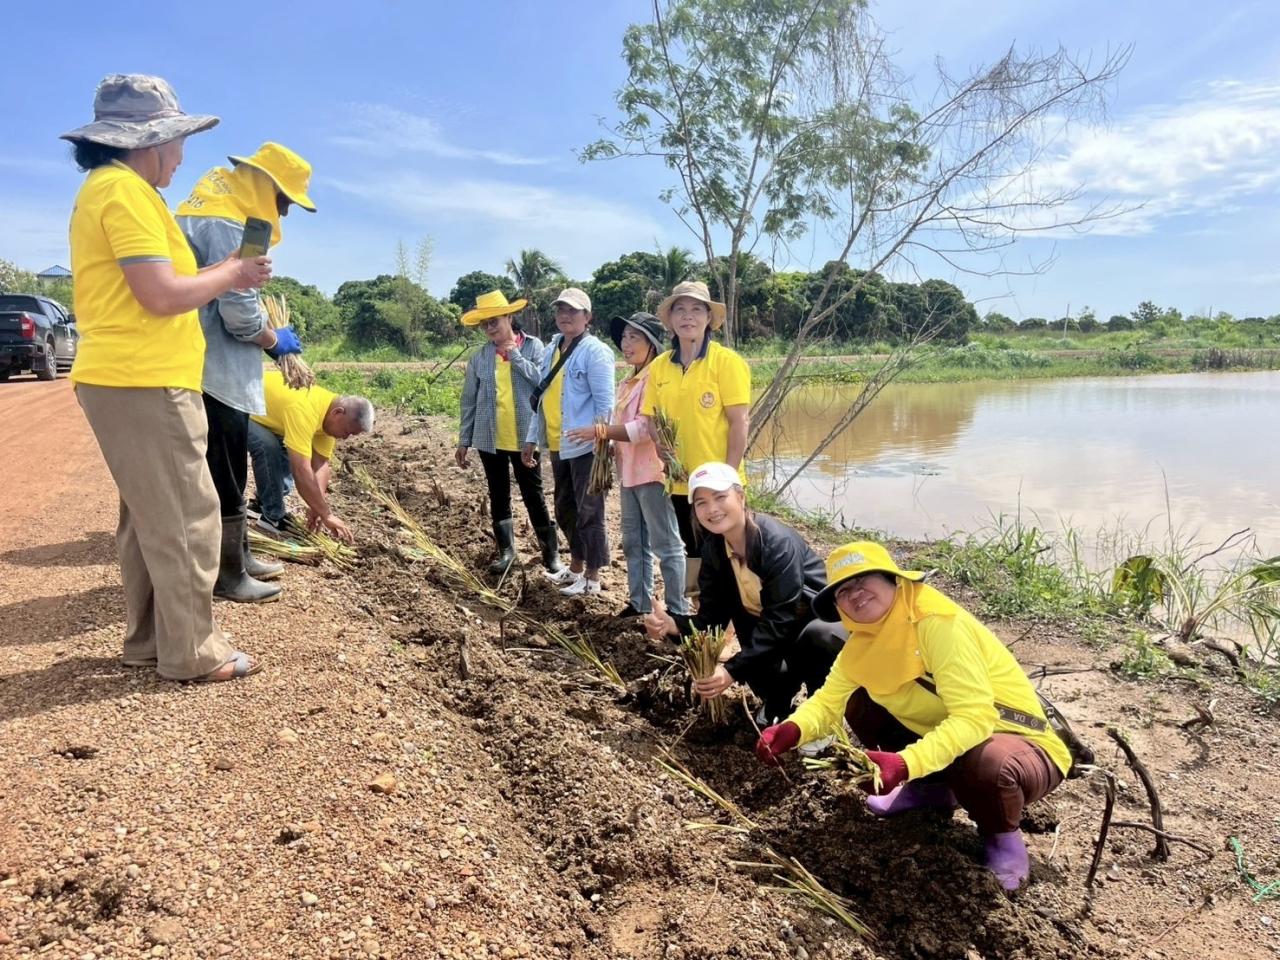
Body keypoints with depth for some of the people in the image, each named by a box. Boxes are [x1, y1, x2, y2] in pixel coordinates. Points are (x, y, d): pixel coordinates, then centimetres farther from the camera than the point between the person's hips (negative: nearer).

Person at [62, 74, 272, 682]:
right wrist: (229, 275, -5)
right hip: (144, 383, -11)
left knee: (148, 516, 15)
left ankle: (149, 639, 24)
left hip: (128, 380, 11)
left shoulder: (104, 188, 20)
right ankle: (192, 653, 4)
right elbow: (161, 295, -20)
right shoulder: (125, 190, -12)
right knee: (185, 519, -5)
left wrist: (220, 275, 9)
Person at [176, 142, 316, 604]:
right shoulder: (226, 225, -18)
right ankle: (227, 575, 9)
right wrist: (275, 341, -5)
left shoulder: (218, 214, 15)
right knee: (225, 477, -2)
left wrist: (270, 335, 7)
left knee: (227, 473, 17)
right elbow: (239, 312, -22)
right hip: (213, 373, -11)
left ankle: (238, 557, 29)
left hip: (214, 369, 11)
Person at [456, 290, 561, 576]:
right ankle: (506, 550, 24)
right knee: (499, 496, 12)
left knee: (533, 495, 6)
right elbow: (469, 400, 6)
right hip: (490, 438, 3)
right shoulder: (479, 357, 2)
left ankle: (551, 550, 18)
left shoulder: (533, 346, -3)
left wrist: (516, 356, -15)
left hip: (525, 437, -2)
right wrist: (464, 440, 6)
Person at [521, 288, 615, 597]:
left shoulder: (595, 351, -10)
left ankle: (592, 578, 11)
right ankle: (575, 568, 33)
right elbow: (542, 398, 18)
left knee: (588, 511, 0)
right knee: (565, 509, 18)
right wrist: (532, 438, 17)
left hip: (584, 446, -8)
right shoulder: (552, 350, 14)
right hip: (557, 445, 9)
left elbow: (605, 403, -15)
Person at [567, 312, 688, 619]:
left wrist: (599, 430, -19)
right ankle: (639, 602, 27)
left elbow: (646, 428, -21)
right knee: (633, 541, 16)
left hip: (652, 471, -10)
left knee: (665, 544, -2)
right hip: (630, 472, 10)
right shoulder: (628, 383, 16)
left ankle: (678, 611, 6)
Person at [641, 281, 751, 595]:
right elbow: (652, 419, 11)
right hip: (678, 482, 5)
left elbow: (739, 422, -11)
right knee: (689, 554, 17)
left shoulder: (726, 361, -8)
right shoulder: (660, 366, 6)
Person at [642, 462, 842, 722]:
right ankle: (781, 691, 20)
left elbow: (781, 618, -34)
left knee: (818, 640, -36)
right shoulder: (713, 550, -9)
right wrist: (673, 625, -32)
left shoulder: (778, 542, -31)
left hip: (818, 619, -6)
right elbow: (713, 615, -11)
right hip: (769, 627, 6)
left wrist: (733, 670, -41)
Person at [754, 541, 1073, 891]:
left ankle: (1002, 837, -3)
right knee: (860, 705, -2)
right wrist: (791, 730, -24)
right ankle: (932, 788, 17)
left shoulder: (937, 622, -28)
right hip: (944, 733, 7)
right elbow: (828, 700, -2)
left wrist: (905, 764, -45)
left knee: (987, 766, -39)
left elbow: (974, 717, -34)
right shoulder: (862, 641, -3)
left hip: (1019, 743, -7)